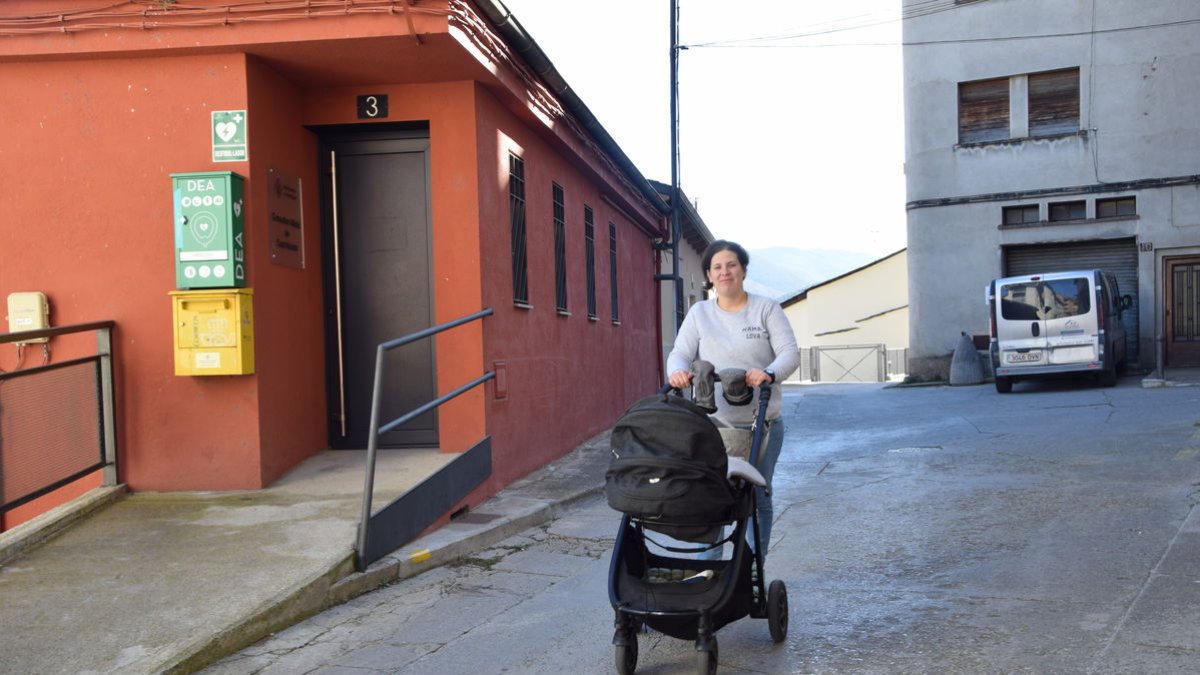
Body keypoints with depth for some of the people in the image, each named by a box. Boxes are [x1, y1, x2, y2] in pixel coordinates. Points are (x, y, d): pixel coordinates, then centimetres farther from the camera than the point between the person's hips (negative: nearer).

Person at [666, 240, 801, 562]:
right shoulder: (699, 313, 9)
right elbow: (681, 352, 0)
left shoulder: (766, 308, 3)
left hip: (762, 423, -1)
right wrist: (677, 370, -26)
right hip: (713, 423, 1)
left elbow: (790, 352, -7)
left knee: (757, 497, 4)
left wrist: (769, 373, -29)